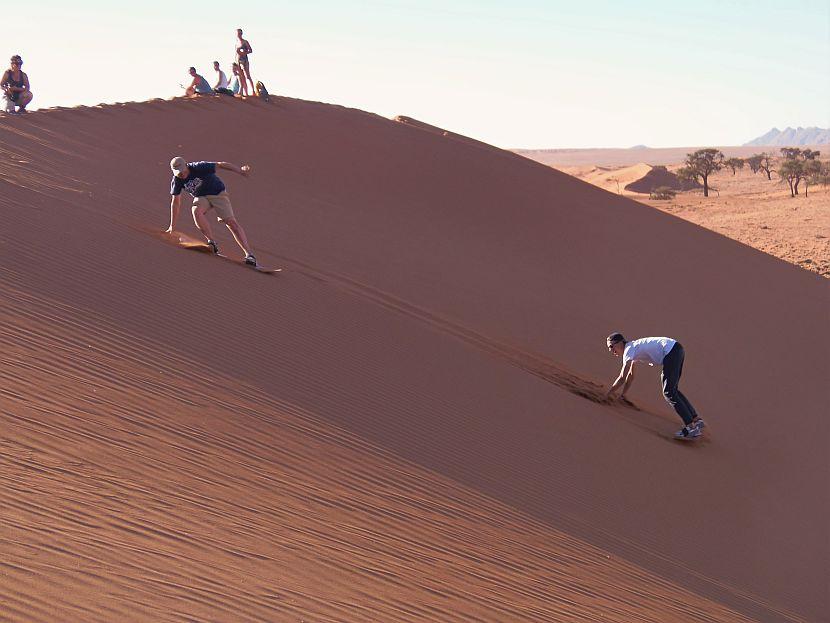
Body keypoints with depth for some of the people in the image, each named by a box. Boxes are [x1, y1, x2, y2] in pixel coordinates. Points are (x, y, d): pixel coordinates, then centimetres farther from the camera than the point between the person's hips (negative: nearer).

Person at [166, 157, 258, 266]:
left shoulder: (198, 167, -24)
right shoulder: (176, 181, -10)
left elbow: (220, 165, -23)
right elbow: (176, 202, -1)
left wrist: (240, 170, -32)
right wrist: (172, 226, 2)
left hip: (218, 193, -3)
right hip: (201, 198, 3)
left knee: (231, 222, -17)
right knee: (196, 211, -32)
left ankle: (249, 254, -21)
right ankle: (212, 242, -24)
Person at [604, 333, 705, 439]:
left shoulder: (629, 350, -7)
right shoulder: (632, 349, 22)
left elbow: (622, 378, -10)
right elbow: (630, 376, 35)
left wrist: (609, 393, 0)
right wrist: (622, 394, 40)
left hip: (671, 351, -10)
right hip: (678, 350, 10)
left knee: (668, 392, -10)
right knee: (672, 390, 17)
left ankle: (691, 427, -15)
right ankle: (696, 420, 14)